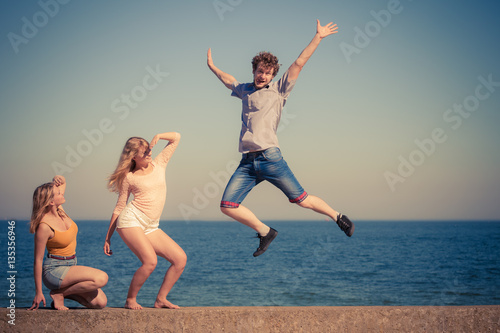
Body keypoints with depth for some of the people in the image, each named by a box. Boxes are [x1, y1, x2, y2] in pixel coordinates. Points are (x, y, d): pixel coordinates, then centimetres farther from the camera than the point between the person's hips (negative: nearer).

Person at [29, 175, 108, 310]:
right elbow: (38, 260, -16)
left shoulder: (59, 210, -1)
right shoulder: (44, 226, -21)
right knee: (101, 278, -27)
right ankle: (59, 293, -9)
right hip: (54, 270, -8)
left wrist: (59, 180, -10)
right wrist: (38, 292, -14)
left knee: (101, 302, -5)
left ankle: (66, 291, 15)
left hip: (71, 266, 8)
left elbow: (62, 181, 16)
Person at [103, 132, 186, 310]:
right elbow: (119, 208, 9)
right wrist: (108, 238, 9)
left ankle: (160, 299, 2)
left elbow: (176, 137, 17)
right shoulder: (129, 177, 4)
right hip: (131, 220, -5)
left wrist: (158, 136, -1)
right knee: (150, 261, -24)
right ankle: (130, 300, -4)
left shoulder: (158, 164, 13)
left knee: (180, 258, -8)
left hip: (151, 227, 5)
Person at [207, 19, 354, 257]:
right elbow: (228, 80, 42)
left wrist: (318, 37, 5)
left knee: (301, 199, -2)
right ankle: (265, 232, 9)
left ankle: (338, 217, 20)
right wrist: (212, 66, 54)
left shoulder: (279, 90, 9)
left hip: (270, 157, -4)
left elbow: (299, 63, 6)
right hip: (247, 163, 4)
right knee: (227, 206, -7)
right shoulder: (245, 90, 20)